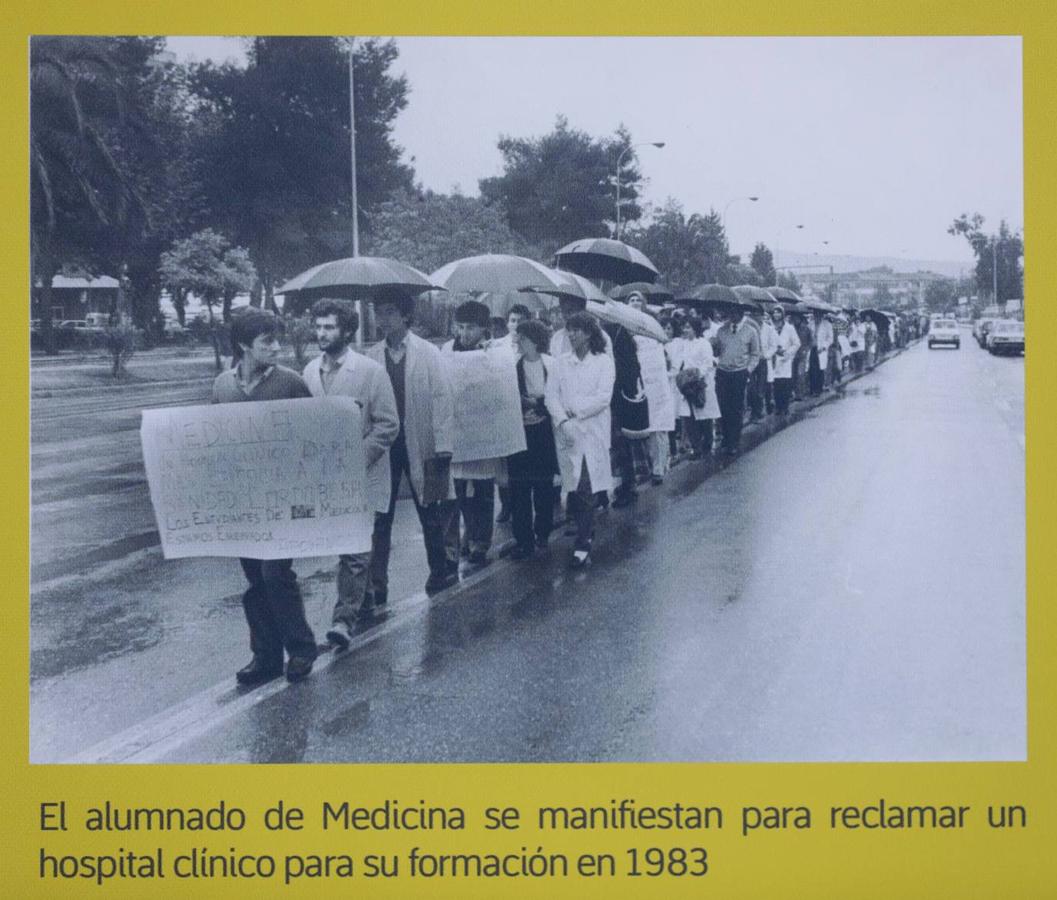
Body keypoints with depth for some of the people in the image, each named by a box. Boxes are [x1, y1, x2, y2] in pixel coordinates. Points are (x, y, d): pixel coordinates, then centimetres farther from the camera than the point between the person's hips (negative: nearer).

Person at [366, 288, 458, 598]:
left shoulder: (428, 353, -4)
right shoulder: (370, 357, 2)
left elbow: (442, 399, -7)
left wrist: (443, 448, -12)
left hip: (420, 445, -1)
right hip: (381, 446, 2)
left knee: (431, 513, 11)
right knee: (379, 516, 4)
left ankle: (440, 570, 30)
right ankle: (376, 584, 12)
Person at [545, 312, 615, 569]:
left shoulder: (603, 361, 1)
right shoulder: (561, 362, 9)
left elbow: (603, 397, -7)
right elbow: (551, 394, 1)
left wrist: (574, 410, -10)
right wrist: (562, 420, -13)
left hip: (593, 431, -3)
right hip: (566, 432, 3)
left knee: (586, 488, -10)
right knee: (574, 487, 5)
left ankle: (583, 542, -6)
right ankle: (585, 531, 20)